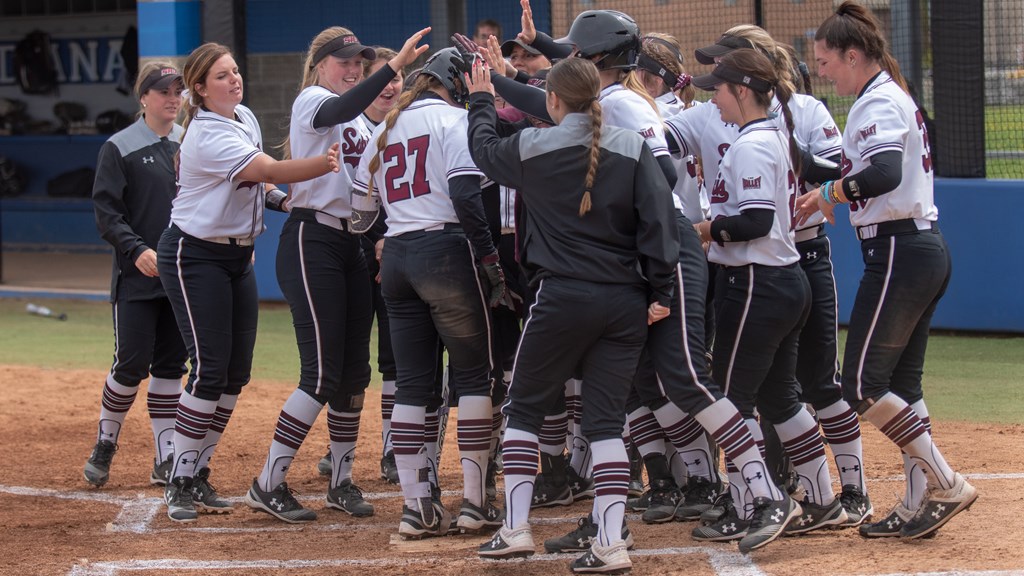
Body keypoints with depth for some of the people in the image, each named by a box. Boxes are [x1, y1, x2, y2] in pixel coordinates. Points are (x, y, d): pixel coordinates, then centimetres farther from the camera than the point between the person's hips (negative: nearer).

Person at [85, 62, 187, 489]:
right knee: (132, 364, -6)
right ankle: (105, 445, 14)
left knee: (171, 366, 5)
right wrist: (137, 250, -20)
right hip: (137, 277, -4)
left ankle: (167, 461, 8)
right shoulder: (119, 148, -2)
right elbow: (106, 213, -6)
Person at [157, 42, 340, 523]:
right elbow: (269, 171, -33)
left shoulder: (245, 118, 7)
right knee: (211, 370, -13)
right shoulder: (208, 135, -22)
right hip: (195, 257, -9)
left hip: (237, 255, 9)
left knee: (237, 372, 5)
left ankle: (198, 475, 14)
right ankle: (180, 484, -5)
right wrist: (322, 164, -46)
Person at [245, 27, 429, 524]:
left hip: (352, 245, 8)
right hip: (311, 240, -8)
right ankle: (268, 485, -4)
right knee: (323, 373, -11)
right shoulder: (311, 101, -7)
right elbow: (340, 109, -32)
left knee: (354, 371, 8)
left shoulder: (362, 122, 19)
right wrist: (394, 66, -42)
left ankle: (341, 482, 18)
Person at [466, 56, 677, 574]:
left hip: (562, 298, -2)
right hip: (625, 302, 2)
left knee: (524, 408, 13)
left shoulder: (533, 148, -4)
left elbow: (484, 150, 17)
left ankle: (515, 528, 7)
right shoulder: (633, 148, -1)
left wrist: (481, 99, 35)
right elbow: (657, 218, -6)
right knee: (606, 418, 6)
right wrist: (660, 292, -1)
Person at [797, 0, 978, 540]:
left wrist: (830, 191, -19)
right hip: (927, 248, 10)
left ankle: (945, 484, -7)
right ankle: (919, 504, 12)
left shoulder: (877, 103, -14)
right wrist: (827, 195, 11)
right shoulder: (894, 97, 18)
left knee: (863, 386, -6)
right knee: (901, 382, 12)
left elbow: (885, 173, -31)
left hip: (898, 252, -10)